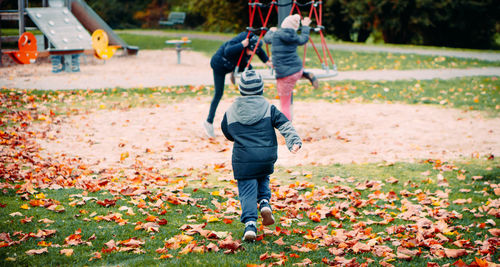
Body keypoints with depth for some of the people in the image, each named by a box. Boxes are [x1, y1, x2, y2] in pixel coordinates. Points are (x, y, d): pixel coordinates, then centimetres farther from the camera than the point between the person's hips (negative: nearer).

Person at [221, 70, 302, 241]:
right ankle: (265, 203, 3)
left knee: (247, 191, 3)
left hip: (243, 160, -1)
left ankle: (250, 224, -14)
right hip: (267, 157, 1)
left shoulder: (230, 112, 4)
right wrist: (294, 142, -20)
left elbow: (227, 134, 18)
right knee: (263, 179, 28)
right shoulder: (269, 108, 2)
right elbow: (285, 126, -10)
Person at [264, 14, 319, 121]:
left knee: (285, 104, 4)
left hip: (286, 75, -4)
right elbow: (304, 39, 23)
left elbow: (266, 38, 15)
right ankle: (307, 75, 20)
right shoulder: (294, 37, 0)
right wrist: (305, 26, 37)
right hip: (298, 69, 5)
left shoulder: (275, 35, -7)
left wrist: (271, 31, 35)